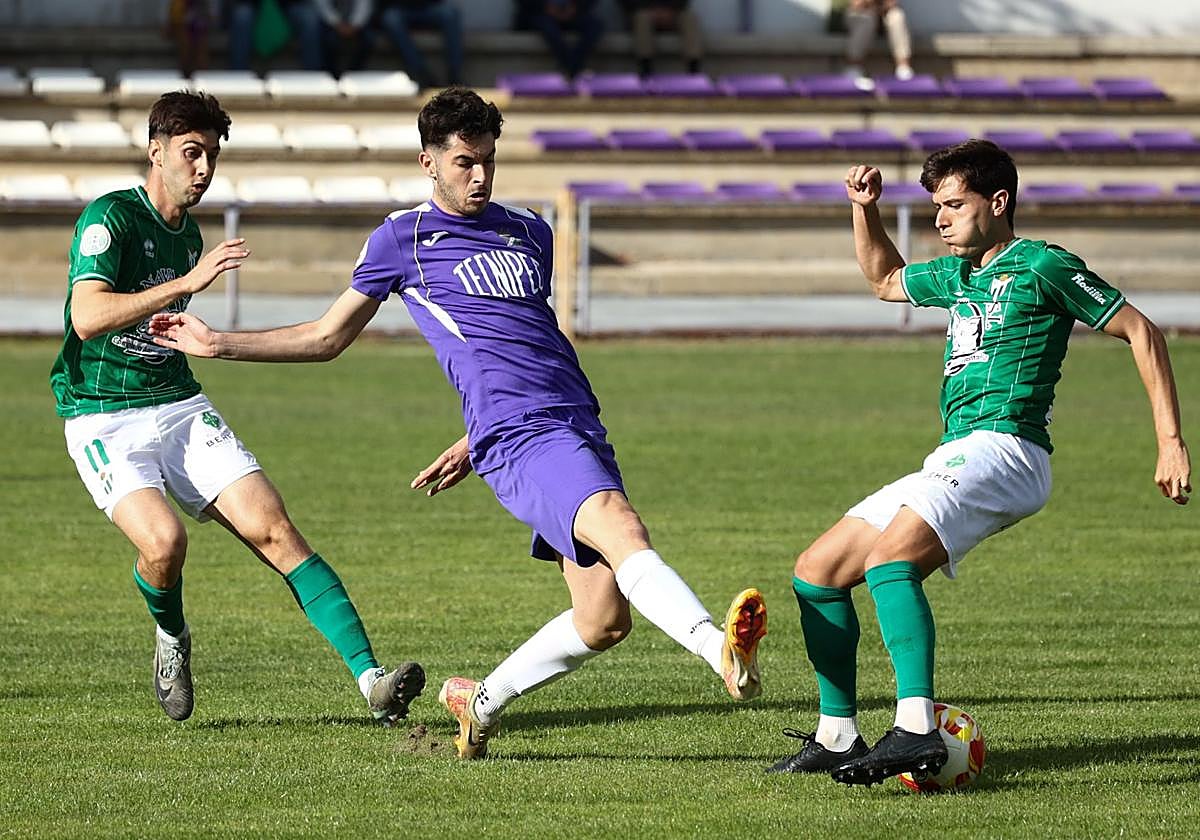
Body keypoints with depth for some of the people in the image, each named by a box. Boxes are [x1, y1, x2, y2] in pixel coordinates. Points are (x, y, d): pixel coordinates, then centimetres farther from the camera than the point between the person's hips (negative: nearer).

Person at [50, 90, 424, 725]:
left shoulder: (190, 235, 14)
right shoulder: (109, 218, -11)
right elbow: (87, 316, -27)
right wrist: (189, 282, -31)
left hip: (181, 408, 6)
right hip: (103, 420, -6)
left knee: (272, 529, -13)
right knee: (163, 539, -30)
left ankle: (372, 682, -22)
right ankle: (171, 638, 7)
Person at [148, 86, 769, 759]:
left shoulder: (531, 234, 23)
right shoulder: (402, 238, 11)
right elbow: (326, 338, 22)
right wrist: (216, 344, 20)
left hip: (581, 424, 6)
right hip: (520, 438, -6)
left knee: (603, 621, -4)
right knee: (622, 528, -31)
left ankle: (481, 703, 18)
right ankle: (720, 651, -52)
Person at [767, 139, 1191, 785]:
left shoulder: (1041, 266, -3)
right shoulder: (958, 275, 22)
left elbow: (1141, 332, -2)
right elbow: (885, 280, 43)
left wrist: (1171, 442, -8)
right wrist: (864, 210, 25)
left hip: (1003, 447, -9)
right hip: (957, 461, 9)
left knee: (888, 557, -33)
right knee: (816, 571, 9)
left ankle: (916, 728, -46)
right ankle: (836, 738, 13)